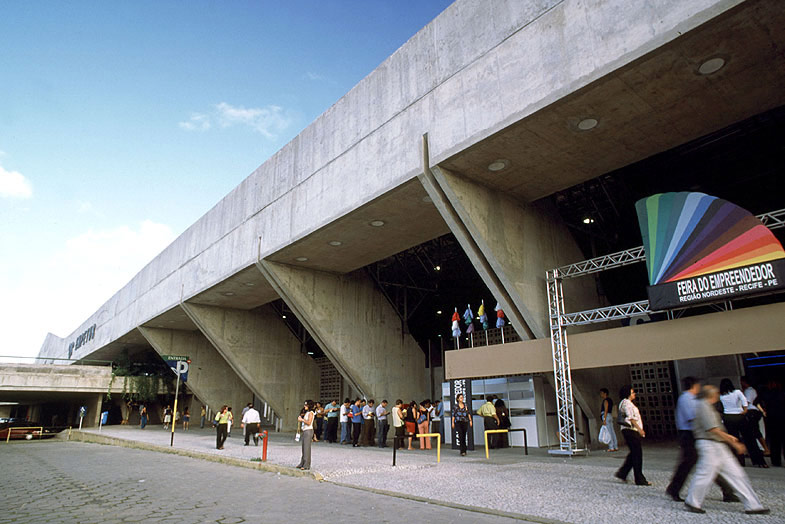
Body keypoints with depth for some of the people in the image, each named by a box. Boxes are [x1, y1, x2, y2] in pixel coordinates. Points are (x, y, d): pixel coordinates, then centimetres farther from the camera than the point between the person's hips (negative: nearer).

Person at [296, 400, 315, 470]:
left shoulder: (310, 413, -8)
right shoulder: (306, 413, 18)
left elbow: (309, 423, -16)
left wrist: (302, 419, -11)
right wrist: (300, 418, 4)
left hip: (308, 431, -8)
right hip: (304, 431, 8)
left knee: (307, 448, -7)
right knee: (304, 448, 9)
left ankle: (306, 465, -5)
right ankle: (302, 464, 14)